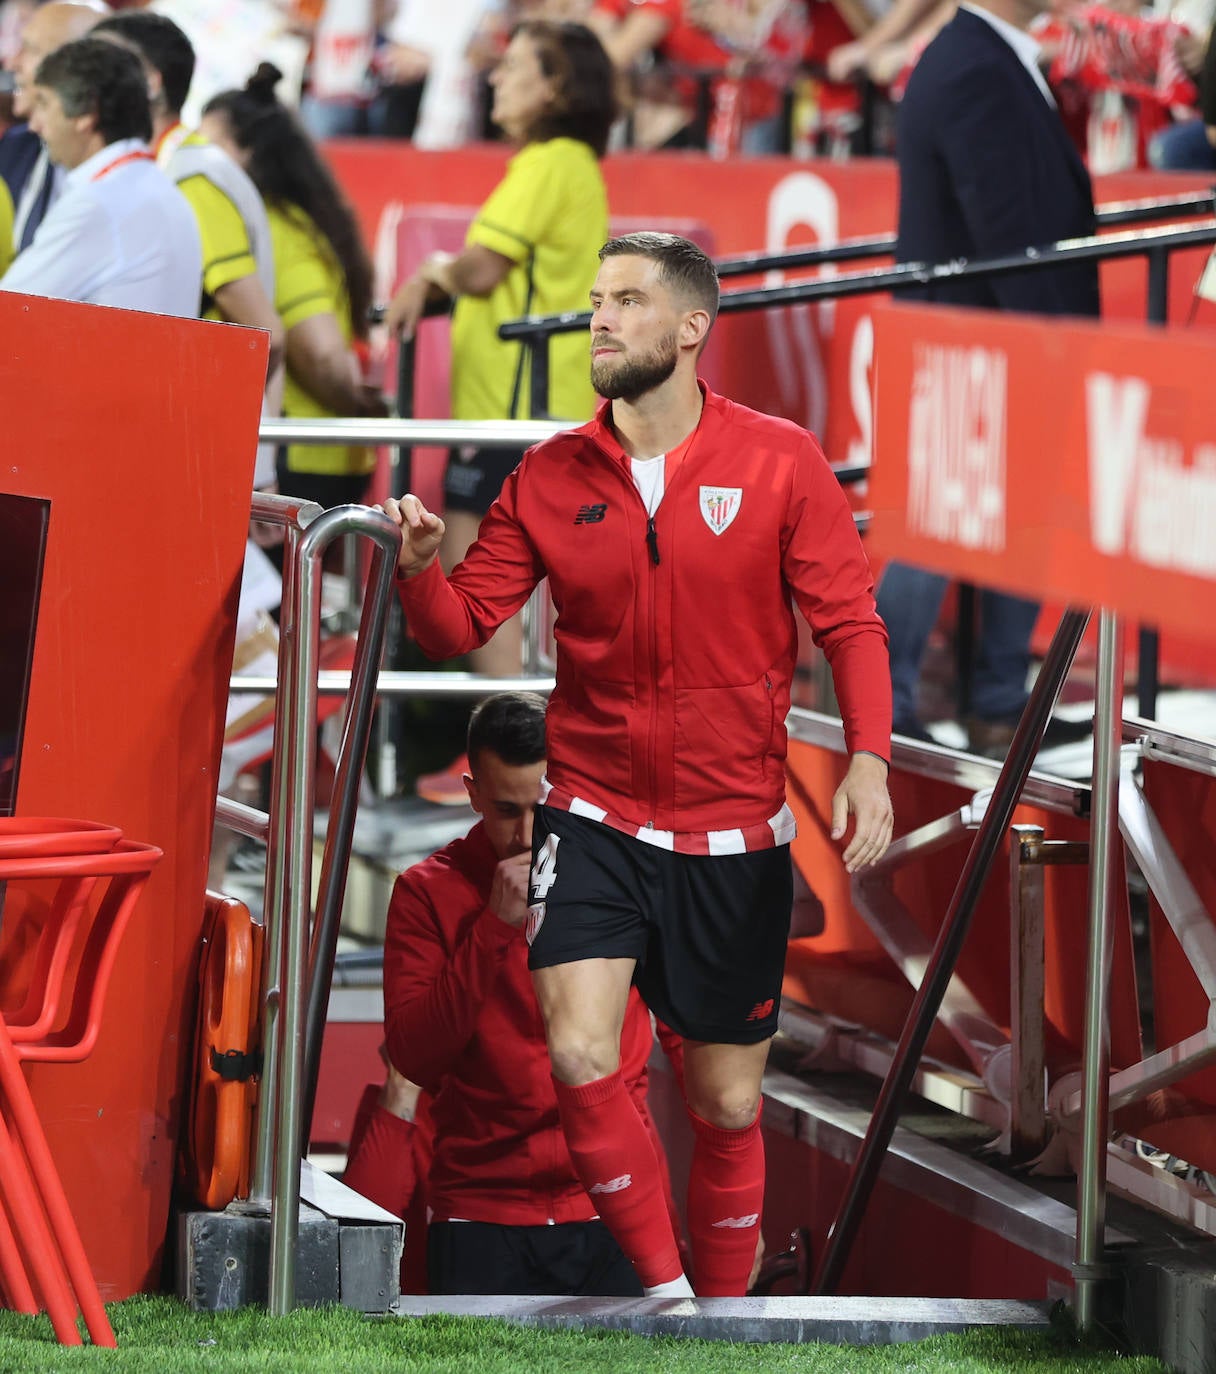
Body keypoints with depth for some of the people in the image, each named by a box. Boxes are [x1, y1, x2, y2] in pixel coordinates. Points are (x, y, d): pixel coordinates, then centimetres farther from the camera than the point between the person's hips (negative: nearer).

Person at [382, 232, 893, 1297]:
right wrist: (420, 570, -20)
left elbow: (851, 621, -3)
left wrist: (869, 758, -18)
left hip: (733, 831, 0)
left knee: (728, 1107, 8)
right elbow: (462, 627, 3)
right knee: (582, 1059, -20)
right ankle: (664, 1289, -5)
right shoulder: (551, 478, 1)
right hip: (594, 818, 1)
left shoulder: (781, 462, -4)